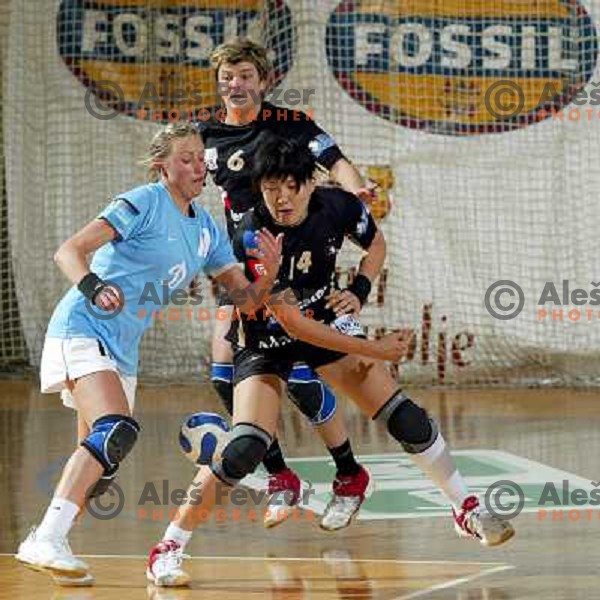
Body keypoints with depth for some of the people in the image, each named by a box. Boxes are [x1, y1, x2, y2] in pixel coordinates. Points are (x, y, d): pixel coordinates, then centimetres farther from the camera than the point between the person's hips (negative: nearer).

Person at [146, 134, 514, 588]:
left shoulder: (339, 206, -16)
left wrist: (358, 292, -9)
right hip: (268, 341, -4)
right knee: (246, 449, -22)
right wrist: (372, 349, -29)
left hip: (327, 322, 4)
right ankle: (169, 548, -12)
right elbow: (290, 321, -30)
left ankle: (468, 511, 17)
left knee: (408, 420, -3)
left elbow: (376, 244, 9)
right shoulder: (252, 236, -29)